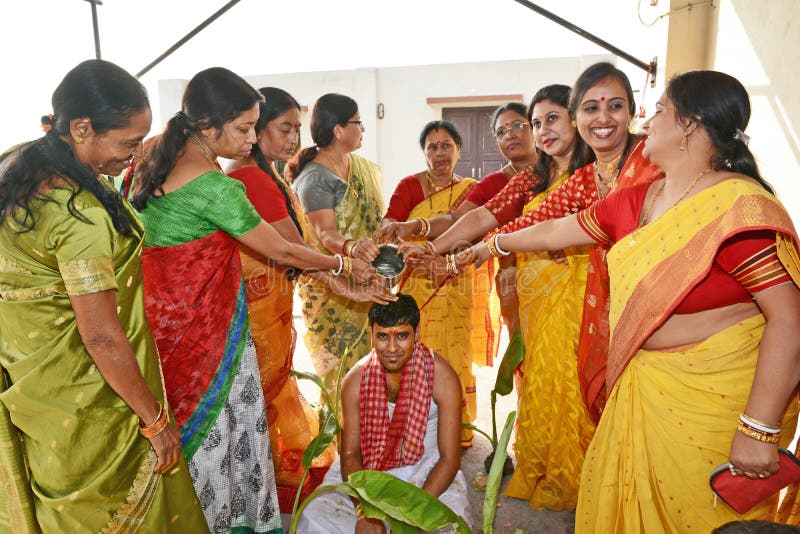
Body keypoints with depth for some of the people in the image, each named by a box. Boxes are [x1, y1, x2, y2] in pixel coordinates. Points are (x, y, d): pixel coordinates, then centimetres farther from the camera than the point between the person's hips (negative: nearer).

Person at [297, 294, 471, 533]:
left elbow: (449, 458, -15)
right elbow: (350, 453, -9)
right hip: (367, 469, 1)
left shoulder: (442, 377, -18)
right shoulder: (356, 380, -12)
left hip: (426, 470, -1)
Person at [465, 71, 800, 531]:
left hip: (714, 400, -7)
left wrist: (759, 431, -23)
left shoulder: (739, 208, -21)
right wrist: (491, 244, 23)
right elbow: (556, 232, 14)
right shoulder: (635, 201, 3)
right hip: (645, 385, 7)